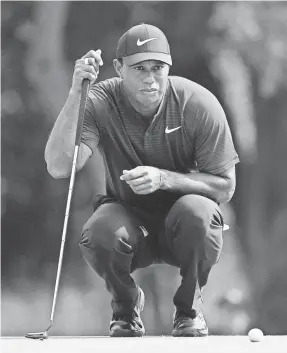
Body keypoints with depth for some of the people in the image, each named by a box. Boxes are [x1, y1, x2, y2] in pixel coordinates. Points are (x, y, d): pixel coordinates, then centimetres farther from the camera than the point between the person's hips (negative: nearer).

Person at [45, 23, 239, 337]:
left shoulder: (199, 104, -15)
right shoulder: (100, 103, -14)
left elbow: (225, 186, -12)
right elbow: (58, 167, -28)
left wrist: (164, 178, -28)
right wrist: (75, 95, -35)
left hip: (182, 229, 0)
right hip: (127, 215, 0)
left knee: (196, 210, -35)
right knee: (99, 232, -34)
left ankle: (189, 307, -6)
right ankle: (126, 303, 1)